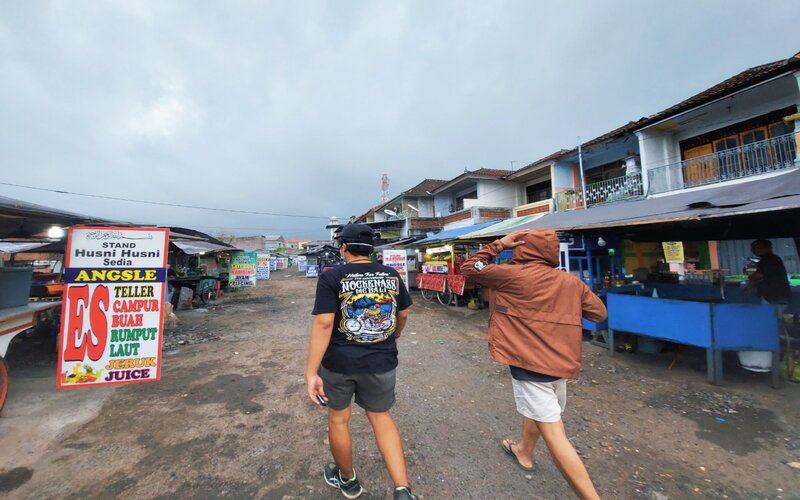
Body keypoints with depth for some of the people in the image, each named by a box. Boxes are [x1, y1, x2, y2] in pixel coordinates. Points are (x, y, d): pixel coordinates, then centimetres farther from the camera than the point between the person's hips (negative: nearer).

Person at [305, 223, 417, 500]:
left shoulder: (331, 277, -12)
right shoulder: (392, 275, -1)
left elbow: (323, 323, -19)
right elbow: (404, 314, 9)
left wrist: (311, 372, -16)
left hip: (339, 362, -2)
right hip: (381, 362, 3)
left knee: (338, 419, 22)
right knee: (381, 417, 22)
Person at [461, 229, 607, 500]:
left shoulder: (514, 275, -15)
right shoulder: (572, 282, 1)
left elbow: (469, 268, -6)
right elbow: (599, 313, 10)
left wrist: (498, 244, -1)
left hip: (529, 364, -8)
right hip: (561, 363, 8)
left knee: (553, 434, 0)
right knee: (536, 410, 29)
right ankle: (523, 452, 52)